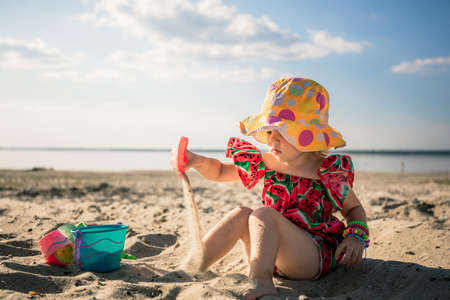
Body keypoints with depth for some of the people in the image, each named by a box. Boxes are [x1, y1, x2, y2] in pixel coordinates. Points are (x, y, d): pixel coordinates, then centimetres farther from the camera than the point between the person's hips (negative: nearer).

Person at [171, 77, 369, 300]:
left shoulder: (329, 172, -7)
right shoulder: (265, 164, 4)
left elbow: (354, 208, 9)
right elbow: (220, 172, 18)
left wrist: (356, 236, -12)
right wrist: (196, 161, -2)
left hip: (316, 258, -4)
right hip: (271, 259, 5)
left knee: (262, 214, -28)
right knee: (240, 215, -22)